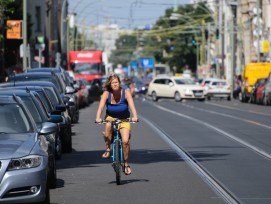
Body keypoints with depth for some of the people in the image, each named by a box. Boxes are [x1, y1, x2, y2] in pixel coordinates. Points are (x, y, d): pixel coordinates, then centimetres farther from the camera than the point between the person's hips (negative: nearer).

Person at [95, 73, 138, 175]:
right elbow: (101, 106, -23)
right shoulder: (106, 93, -13)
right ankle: (108, 149, -15)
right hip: (111, 117, 0)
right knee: (108, 126, -36)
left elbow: (131, 105, -25)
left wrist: (135, 116, -43)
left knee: (125, 141, -18)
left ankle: (126, 164, 2)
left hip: (124, 119, 0)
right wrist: (98, 118, -42)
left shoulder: (125, 92, -14)